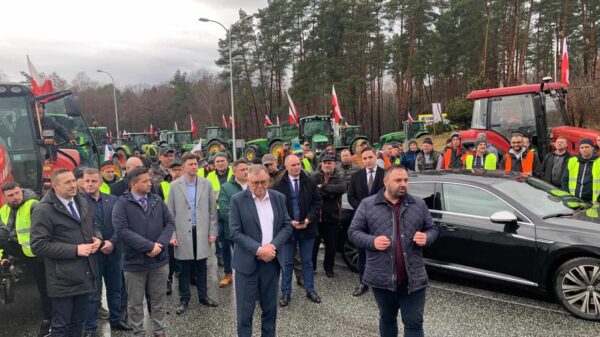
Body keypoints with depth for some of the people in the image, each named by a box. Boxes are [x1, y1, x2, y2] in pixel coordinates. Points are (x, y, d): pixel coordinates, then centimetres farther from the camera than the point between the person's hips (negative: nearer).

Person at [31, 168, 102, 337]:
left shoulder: (81, 201, 8)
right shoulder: (44, 210, -14)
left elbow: (94, 225, 20)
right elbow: (39, 245, -19)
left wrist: (97, 238, -3)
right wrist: (75, 250, -21)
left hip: (85, 275, 6)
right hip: (63, 279, -6)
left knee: (78, 322, 19)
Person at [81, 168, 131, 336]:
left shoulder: (113, 200, 4)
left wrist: (112, 242, -12)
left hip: (113, 252, 4)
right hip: (92, 253, -4)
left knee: (115, 290, 17)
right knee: (93, 294, 6)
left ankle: (116, 320, 34)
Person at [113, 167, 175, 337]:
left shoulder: (157, 200, 3)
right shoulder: (122, 204, -10)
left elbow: (169, 223, 3)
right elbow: (122, 230, -20)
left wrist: (160, 244, -14)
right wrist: (148, 246, -21)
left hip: (159, 259, 3)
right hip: (134, 261, -3)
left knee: (159, 298, 15)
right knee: (135, 302, 12)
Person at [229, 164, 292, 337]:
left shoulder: (279, 198, 4)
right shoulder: (237, 200, -7)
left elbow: (287, 226, 3)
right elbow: (235, 233, -11)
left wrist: (273, 246, -13)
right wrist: (258, 250, -20)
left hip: (272, 261, 3)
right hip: (247, 262, -3)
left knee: (270, 307, 15)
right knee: (245, 309, 5)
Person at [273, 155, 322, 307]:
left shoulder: (309, 182, 0)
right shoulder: (279, 185, -5)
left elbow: (317, 202, 0)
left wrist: (308, 219, -12)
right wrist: (289, 222, -15)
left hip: (307, 227, 2)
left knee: (307, 261, 14)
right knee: (287, 262, 9)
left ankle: (310, 290, 26)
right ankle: (286, 293, 21)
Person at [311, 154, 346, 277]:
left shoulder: (339, 176, 0)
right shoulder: (315, 176, -1)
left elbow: (342, 188, -21)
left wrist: (323, 186, -20)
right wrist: (331, 192, -20)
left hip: (333, 216, 0)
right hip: (316, 215, 0)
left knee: (331, 245, 11)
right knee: (313, 243, 12)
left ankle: (329, 268, 29)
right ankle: (311, 267, 29)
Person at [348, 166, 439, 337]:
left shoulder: (419, 204, 5)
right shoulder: (367, 204, -1)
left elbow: (433, 229, 12)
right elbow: (353, 231, 0)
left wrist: (427, 238, -10)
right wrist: (372, 241, -17)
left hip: (413, 278, 1)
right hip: (382, 278, 0)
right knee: (387, 319, 19)